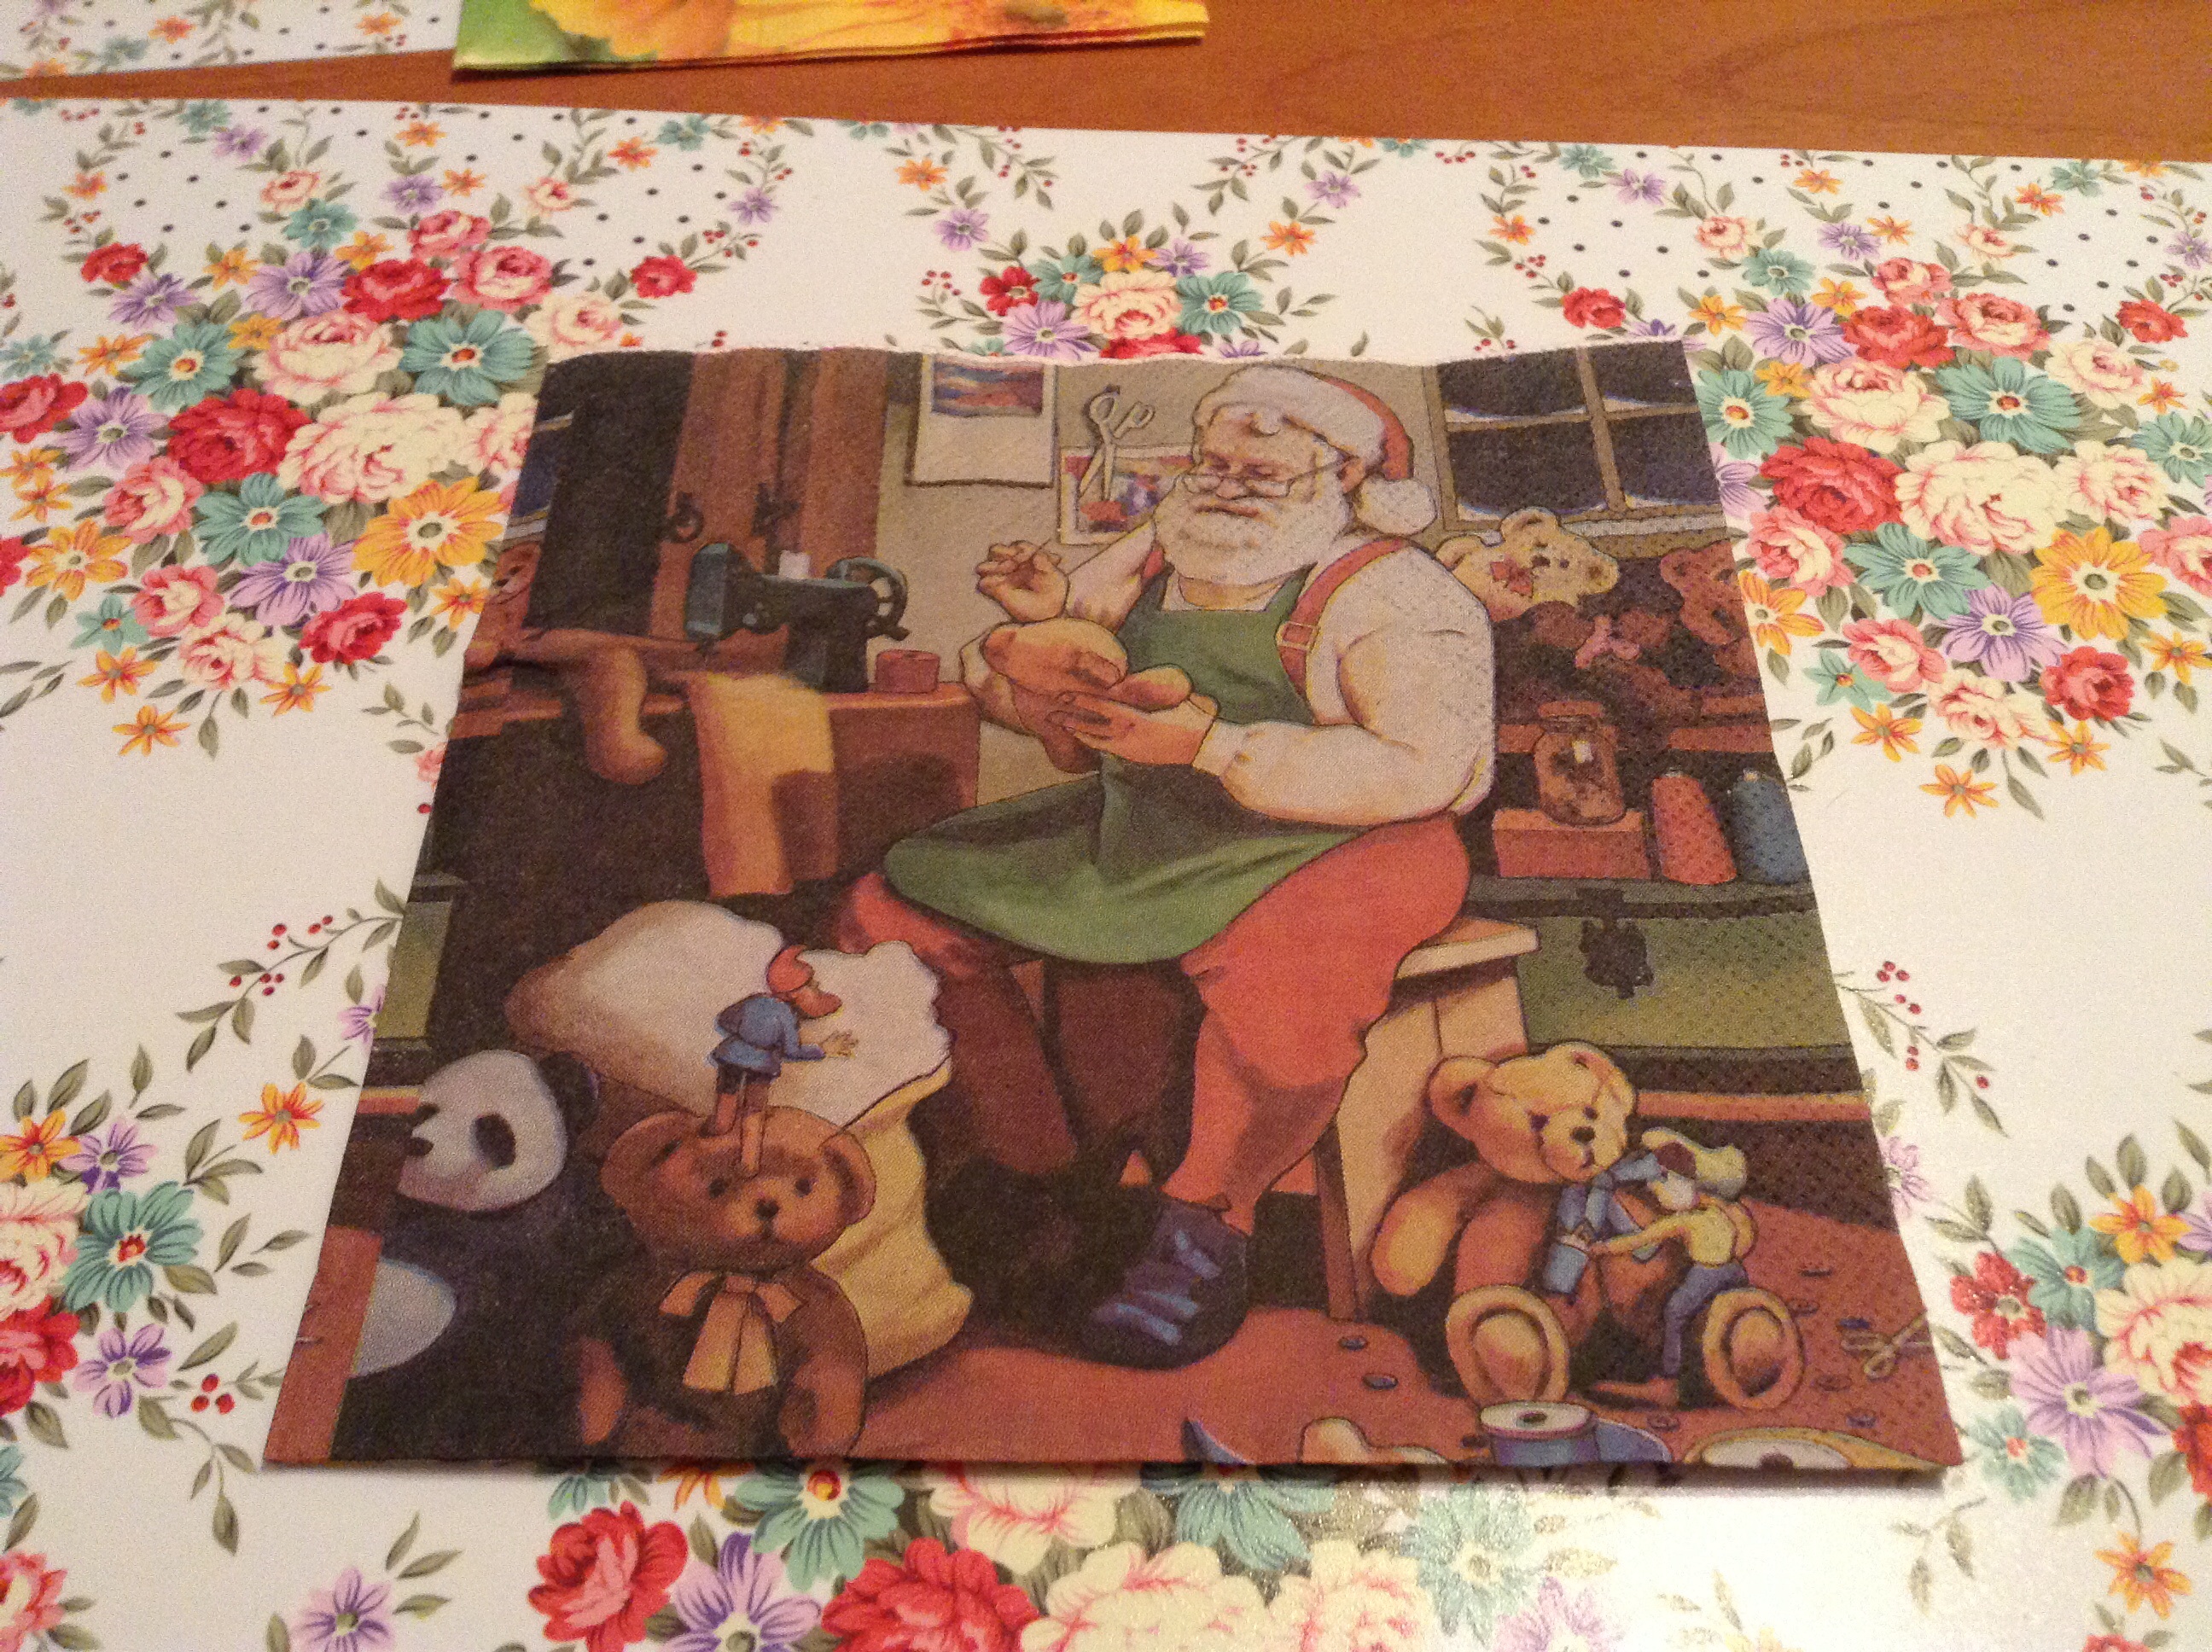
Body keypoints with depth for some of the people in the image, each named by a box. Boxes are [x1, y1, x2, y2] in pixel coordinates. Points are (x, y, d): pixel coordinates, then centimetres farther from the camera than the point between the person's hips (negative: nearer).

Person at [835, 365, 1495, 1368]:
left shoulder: (1388, 593, -7)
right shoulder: (1153, 558, 11)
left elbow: (1422, 768, -21)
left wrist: (1212, 744, -27)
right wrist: (1049, 612, -5)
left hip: (1332, 842, -6)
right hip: (1133, 825, 6)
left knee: (1276, 983, -41)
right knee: (893, 913, -4)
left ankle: (1207, 1222, -10)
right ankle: (1033, 1173, 5)